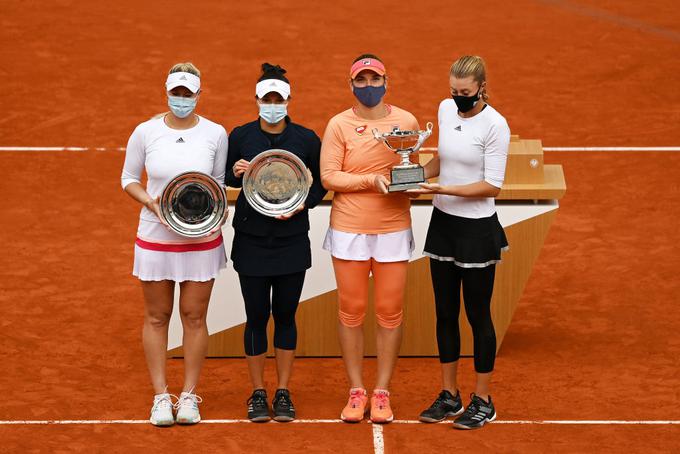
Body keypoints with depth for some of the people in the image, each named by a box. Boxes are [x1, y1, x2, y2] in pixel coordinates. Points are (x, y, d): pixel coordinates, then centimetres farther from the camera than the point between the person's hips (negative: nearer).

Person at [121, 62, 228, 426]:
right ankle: (161, 397, 14)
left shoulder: (216, 134, -2)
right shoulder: (145, 132, -4)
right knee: (156, 317, 5)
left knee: (194, 317, 5)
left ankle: (189, 396, 15)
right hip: (155, 238, 0)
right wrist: (151, 203, -12)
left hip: (201, 239, 0)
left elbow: (220, 181, 9)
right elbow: (129, 178, 6)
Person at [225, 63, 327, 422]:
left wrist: (304, 204, -8)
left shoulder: (305, 139, -2)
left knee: (285, 314, 6)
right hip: (251, 239, 0)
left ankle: (283, 393, 16)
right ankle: (258, 394, 14)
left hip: (292, 239, 1)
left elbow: (322, 179, 9)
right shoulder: (240, 136, -2)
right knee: (257, 315, 2)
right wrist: (236, 173, -14)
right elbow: (224, 178, 8)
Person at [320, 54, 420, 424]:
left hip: (393, 230, 1)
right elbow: (329, 176, -6)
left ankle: (382, 393, 13)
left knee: (390, 312, 3)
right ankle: (356, 391, 15)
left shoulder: (406, 122, 4)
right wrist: (371, 180, -17)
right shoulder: (339, 125, -1)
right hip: (349, 230, -1)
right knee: (351, 310, 4)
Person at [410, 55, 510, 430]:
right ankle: (449, 395, 24)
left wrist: (443, 189, -24)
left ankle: (483, 402, 15)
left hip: (477, 229, -6)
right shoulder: (446, 109, 4)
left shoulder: (494, 125, -17)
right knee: (445, 313, 12)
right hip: (443, 223, 7)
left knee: (477, 315, 3)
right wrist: (421, 174, 1)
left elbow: (492, 186, -17)